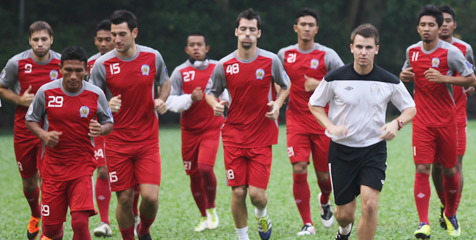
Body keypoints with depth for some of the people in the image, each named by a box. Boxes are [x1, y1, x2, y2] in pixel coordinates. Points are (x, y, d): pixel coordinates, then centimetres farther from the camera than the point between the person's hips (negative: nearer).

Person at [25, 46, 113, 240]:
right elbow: (30, 120, 8)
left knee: (80, 222, -18)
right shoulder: (46, 92, -6)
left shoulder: (96, 95, -5)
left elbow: (109, 122, 8)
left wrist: (101, 129, -16)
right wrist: (43, 135, -13)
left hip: (82, 166, -1)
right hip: (52, 165, 1)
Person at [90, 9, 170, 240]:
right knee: (124, 199, -1)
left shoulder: (153, 57, -2)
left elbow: (164, 83, 17)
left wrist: (161, 100, -4)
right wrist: (107, 106, -20)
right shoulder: (102, 64, -7)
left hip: (148, 140, 1)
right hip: (117, 141, -1)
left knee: (150, 196, -10)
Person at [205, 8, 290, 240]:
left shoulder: (271, 61, -3)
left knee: (257, 193, -8)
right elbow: (210, 91, 12)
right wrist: (215, 104, -10)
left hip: (262, 136, -1)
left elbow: (285, 85, 14)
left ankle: (262, 215, 28)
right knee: (238, 192, -2)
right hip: (234, 135, 1)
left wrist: (277, 103, -4)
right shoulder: (224, 65, -2)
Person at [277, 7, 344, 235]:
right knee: (299, 170, -14)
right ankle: (307, 224, -5)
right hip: (296, 120, 1)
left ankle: (325, 202, 41)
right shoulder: (284, 54, 5)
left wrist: (319, 85, -17)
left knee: (324, 174, 5)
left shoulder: (327, 55, -3)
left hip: (322, 121, -1)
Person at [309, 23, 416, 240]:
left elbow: (410, 108, 7)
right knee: (345, 212, 5)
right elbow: (314, 104, 6)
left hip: (374, 149, 0)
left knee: (370, 205, -18)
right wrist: (331, 126, -12)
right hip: (341, 149, 0)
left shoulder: (389, 81, -5)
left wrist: (396, 123, -15)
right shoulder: (335, 78, -7)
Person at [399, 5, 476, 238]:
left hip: (446, 120, -2)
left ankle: (450, 215, 31)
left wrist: (444, 78, -20)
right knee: (422, 169, -10)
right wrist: (404, 76, -1)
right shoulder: (412, 51, 4)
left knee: (449, 170, 7)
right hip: (422, 120, 2)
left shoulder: (451, 52, -9)